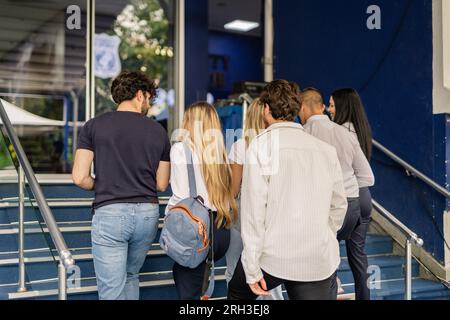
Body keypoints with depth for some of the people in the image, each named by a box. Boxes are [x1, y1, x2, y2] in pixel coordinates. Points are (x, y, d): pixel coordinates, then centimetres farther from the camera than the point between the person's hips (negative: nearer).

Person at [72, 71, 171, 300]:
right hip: (147, 213, 3)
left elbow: (80, 177, -5)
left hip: (110, 213, -3)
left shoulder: (94, 126, 0)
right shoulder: (158, 131, 5)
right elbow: (162, 185, 10)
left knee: (112, 291, 2)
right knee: (131, 276, 24)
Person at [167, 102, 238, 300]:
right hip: (221, 230, 6)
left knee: (189, 292, 3)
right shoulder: (219, 150, 11)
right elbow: (228, 192, 5)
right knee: (181, 272, 26)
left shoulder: (181, 148, -4)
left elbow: (181, 195, -10)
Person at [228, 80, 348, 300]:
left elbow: (253, 207, -11)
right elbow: (339, 205, 11)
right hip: (320, 261, 4)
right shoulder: (327, 150, 6)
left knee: (238, 293, 23)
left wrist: (252, 269, -8)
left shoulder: (261, 145, -7)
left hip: (273, 257, -3)